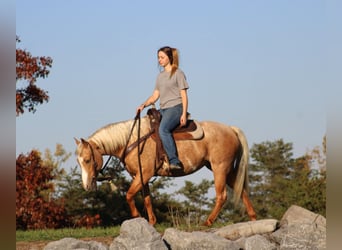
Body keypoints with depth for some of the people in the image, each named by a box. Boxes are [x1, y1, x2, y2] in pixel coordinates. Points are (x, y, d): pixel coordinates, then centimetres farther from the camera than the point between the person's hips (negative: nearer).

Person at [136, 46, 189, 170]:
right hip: (163, 109, 8)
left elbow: (184, 95, -5)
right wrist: (143, 105, 1)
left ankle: (174, 161, -36)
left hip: (175, 107, -8)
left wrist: (184, 114, -14)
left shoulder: (178, 73, -1)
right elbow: (155, 95, 19)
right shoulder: (160, 76, 20)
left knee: (163, 129, -32)